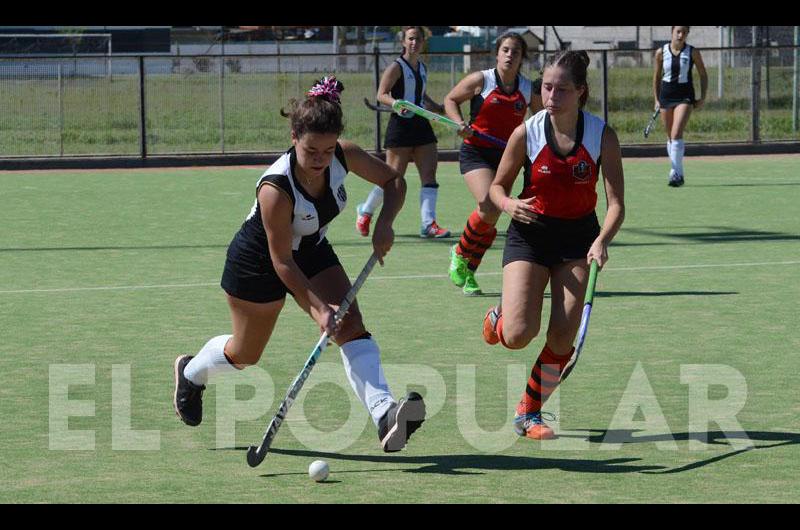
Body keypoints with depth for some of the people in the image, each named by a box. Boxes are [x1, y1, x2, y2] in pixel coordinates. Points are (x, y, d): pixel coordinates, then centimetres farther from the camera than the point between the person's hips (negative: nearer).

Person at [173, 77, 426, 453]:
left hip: (312, 252, 5)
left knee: (351, 324, -19)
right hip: (256, 262, -5)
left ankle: (384, 413, -34)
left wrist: (384, 223, -22)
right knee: (245, 353, 15)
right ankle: (190, 372, 48)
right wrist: (318, 308, -33)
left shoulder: (345, 156, -23)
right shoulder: (275, 189, -38)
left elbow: (394, 181, -5)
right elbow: (282, 262, -29)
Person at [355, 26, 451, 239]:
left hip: (421, 125, 7)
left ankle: (428, 225, -8)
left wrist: (439, 108, 18)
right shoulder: (397, 67, -7)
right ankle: (365, 211, 20)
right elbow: (381, 95, -11)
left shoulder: (422, 68, 14)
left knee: (429, 175, -5)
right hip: (401, 124, -7)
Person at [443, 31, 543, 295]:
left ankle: (469, 274, 19)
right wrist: (459, 123, -11)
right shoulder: (480, 80, -6)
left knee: (489, 221, 1)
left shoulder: (529, 90, 3)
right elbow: (450, 99, 6)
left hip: (505, 156, 4)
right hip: (475, 152, -4)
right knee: (488, 208, -23)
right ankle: (460, 253, 3)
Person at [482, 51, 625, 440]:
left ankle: (528, 413, 11)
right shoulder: (526, 134, -13)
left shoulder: (602, 136, -13)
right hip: (529, 234, -1)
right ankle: (499, 314, 23)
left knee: (562, 338, -9)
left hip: (578, 237, 1)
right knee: (518, 336, -15)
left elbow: (616, 202, -15)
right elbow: (497, 186, 0)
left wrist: (602, 241, -33)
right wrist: (509, 204, -23)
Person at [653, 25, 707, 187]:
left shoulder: (693, 52, -3)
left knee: (677, 135, -18)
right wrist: (656, 99, 11)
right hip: (666, 96, 3)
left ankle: (675, 173, -18)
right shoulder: (661, 52, 2)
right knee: (670, 137, 9)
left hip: (685, 97, -3)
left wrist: (703, 98, -2)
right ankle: (678, 173, 21)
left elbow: (703, 75, 6)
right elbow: (657, 77, 14)